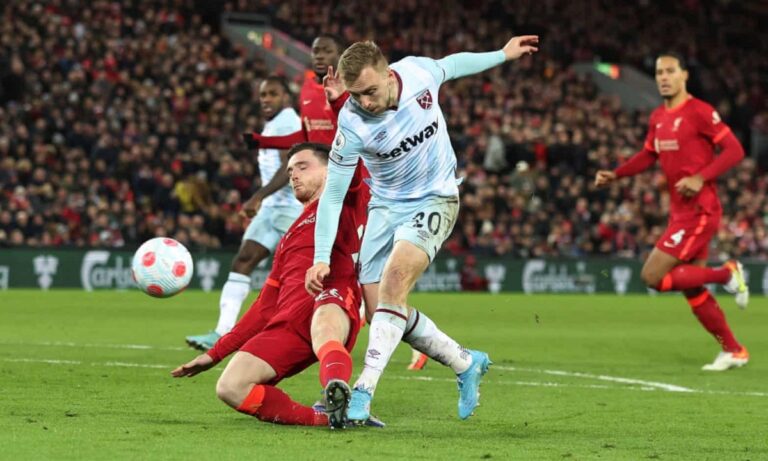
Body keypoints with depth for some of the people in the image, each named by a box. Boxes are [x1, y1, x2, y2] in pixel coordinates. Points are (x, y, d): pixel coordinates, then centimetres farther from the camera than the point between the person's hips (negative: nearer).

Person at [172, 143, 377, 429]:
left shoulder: (348, 201, 20)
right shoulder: (289, 239, 38)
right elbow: (266, 307, 38)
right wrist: (215, 354, 35)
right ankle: (324, 418, -30)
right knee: (230, 387, -19)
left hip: (332, 299, -6)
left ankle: (337, 391, -70)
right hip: (288, 322, 6)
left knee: (324, 320, -44)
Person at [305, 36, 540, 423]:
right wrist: (321, 259, -22)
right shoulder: (352, 123, -22)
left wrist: (503, 55, 23)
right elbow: (333, 194, -16)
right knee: (381, 311, -4)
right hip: (386, 206, 2)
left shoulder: (418, 72, -17)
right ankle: (466, 364, 17)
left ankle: (364, 391, -28)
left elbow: (452, 65, 9)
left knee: (394, 281, -25)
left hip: (435, 201, -2)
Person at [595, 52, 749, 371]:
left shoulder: (699, 112, -13)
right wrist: (614, 175, 8)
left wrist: (701, 178, -25)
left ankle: (726, 274, 0)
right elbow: (648, 156, 23)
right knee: (692, 290, 10)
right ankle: (733, 351, 21)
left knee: (652, 276, -13)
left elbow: (734, 150, -15)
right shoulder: (657, 118, 11)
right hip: (679, 211, 8)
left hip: (699, 211, -8)